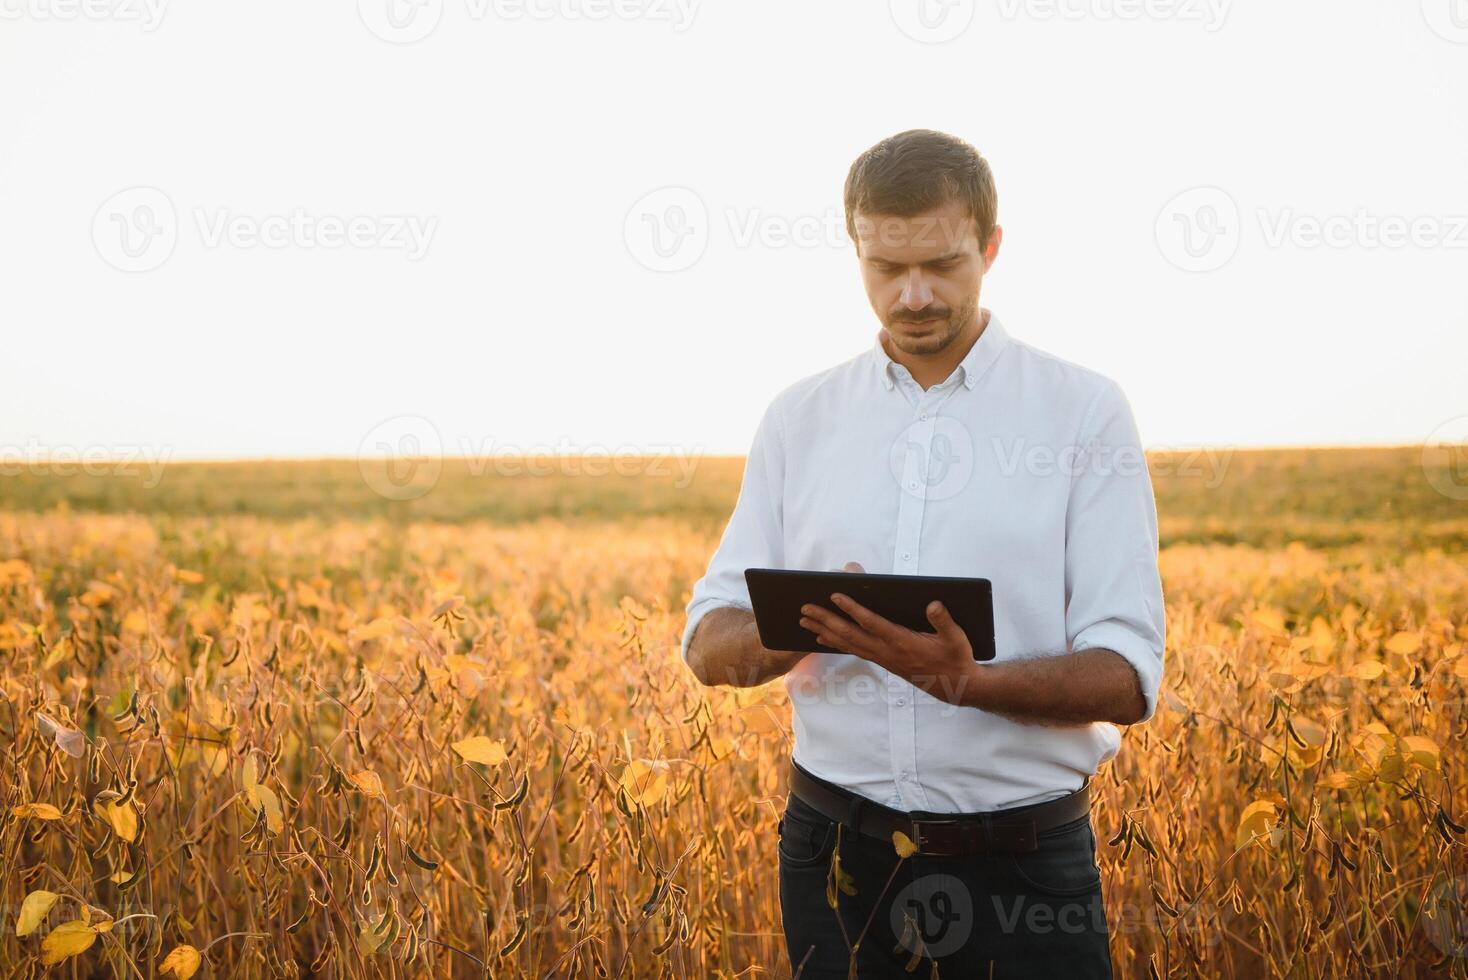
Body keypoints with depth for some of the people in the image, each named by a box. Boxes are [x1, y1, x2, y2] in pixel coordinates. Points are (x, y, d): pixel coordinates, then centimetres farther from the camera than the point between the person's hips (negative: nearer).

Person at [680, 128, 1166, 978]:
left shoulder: (1085, 411, -3)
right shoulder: (800, 418, 6)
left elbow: (1126, 679, -8)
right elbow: (710, 645, 6)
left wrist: (965, 681, -25)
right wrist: (802, 629, -16)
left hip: (1024, 861, -2)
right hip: (840, 852, 2)